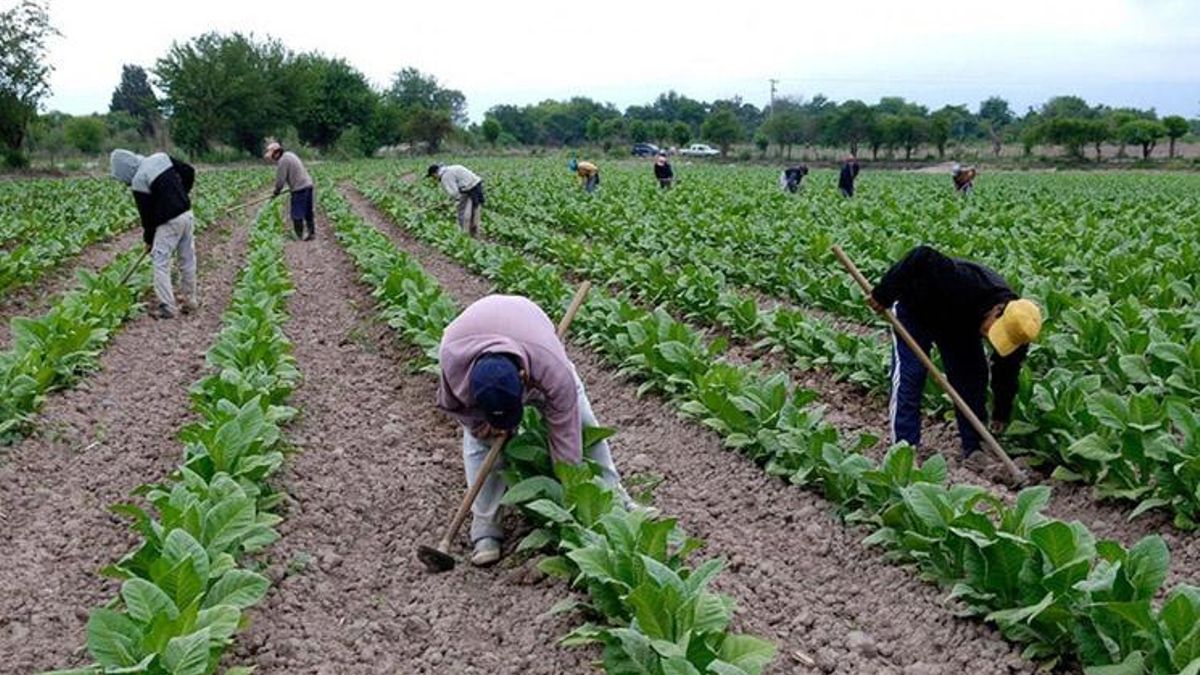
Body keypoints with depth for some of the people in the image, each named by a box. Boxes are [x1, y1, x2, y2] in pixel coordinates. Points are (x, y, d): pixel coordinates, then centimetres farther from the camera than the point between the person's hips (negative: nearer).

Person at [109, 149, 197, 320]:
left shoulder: (139, 182, -13)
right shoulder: (161, 157, 4)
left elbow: (146, 214, -7)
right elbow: (189, 171, 9)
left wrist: (148, 239, 7)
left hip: (169, 221, -7)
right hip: (187, 214, 7)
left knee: (161, 263, 1)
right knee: (188, 259, 15)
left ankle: (167, 307, -1)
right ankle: (190, 300, 25)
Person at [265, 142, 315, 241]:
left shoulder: (283, 160, -13)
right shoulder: (289, 154, 15)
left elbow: (280, 179, -11)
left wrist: (276, 192, 4)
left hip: (299, 189, -9)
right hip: (308, 184, 9)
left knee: (297, 214, -1)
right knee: (308, 212, 16)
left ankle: (299, 236, 3)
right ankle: (311, 232, 21)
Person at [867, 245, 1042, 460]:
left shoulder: (1013, 327, -22)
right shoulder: (967, 286, -44)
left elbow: (1006, 372, -7)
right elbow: (922, 258, -45)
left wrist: (1001, 415, 2)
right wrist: (883, 295, -40)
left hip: (959, 320, 6)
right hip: (915, 310, -5)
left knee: (972, 376, -1)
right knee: (909, 376, -14)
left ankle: (974, 449, 9)